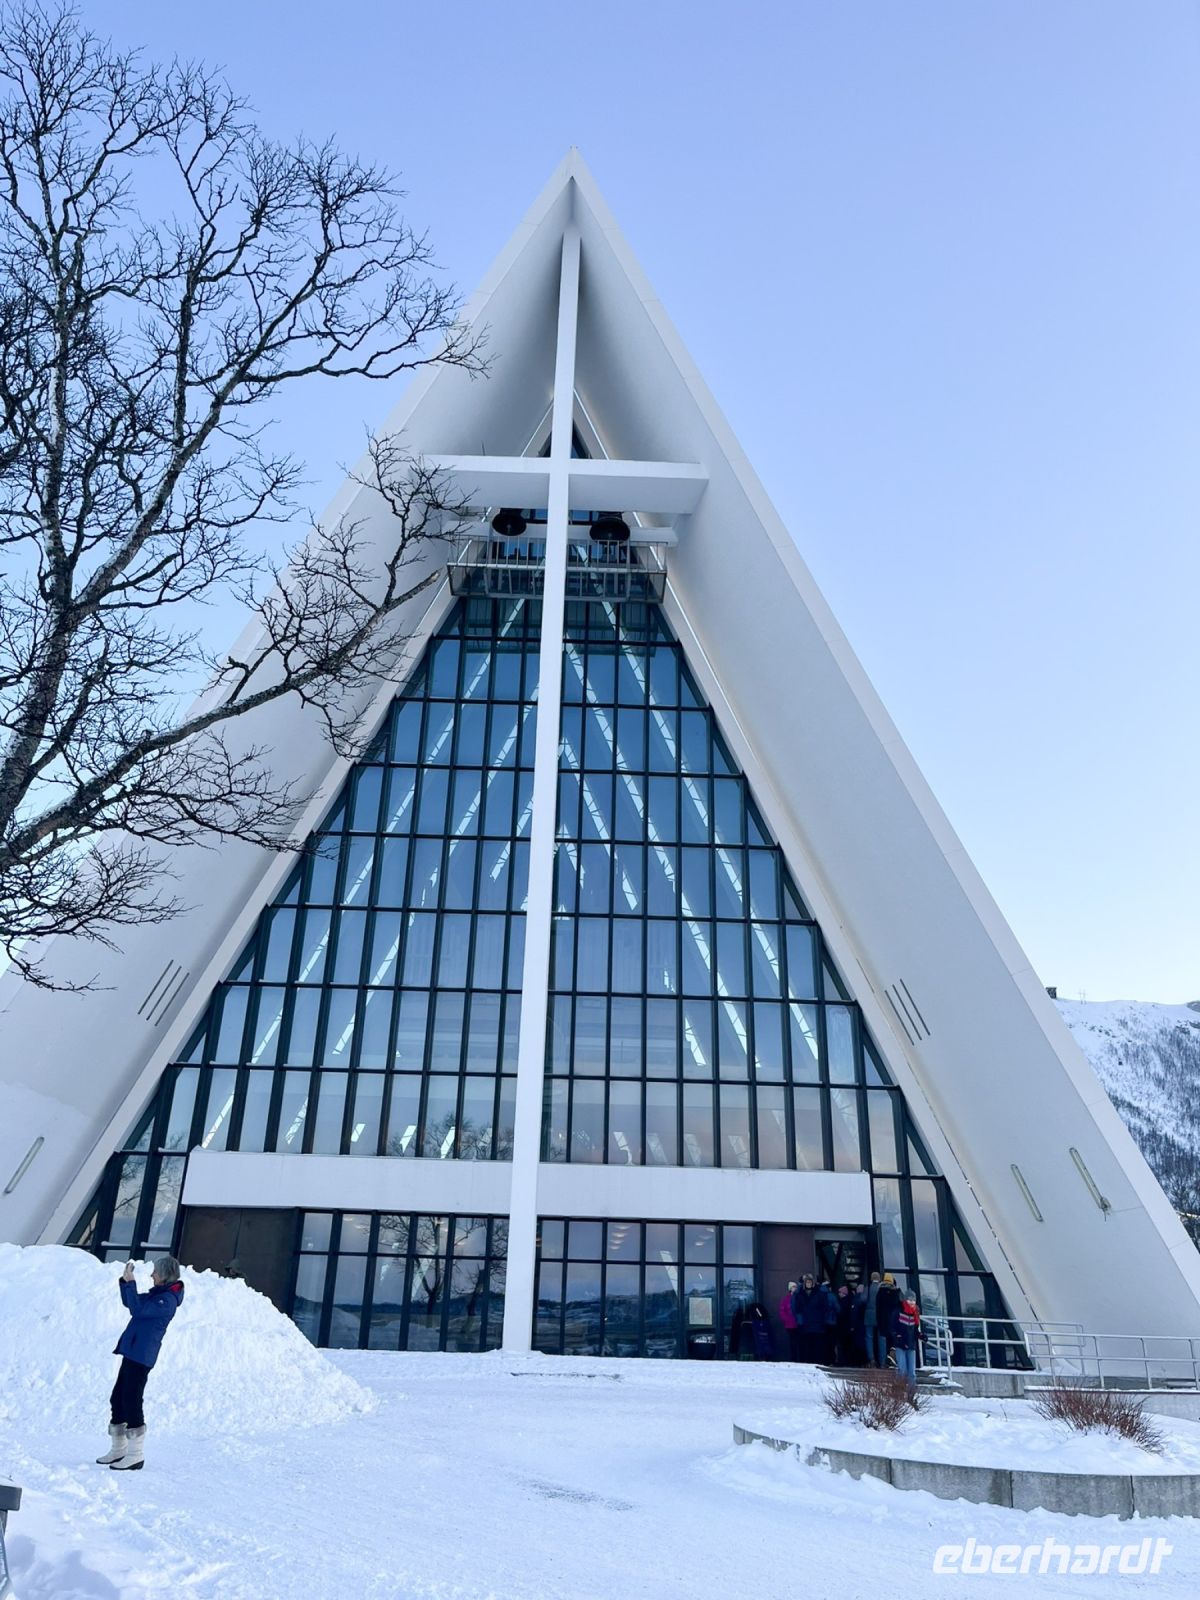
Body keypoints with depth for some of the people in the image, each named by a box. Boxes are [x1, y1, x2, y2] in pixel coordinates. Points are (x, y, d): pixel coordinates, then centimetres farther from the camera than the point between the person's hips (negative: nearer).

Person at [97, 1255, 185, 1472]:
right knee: (117, 1398, 14)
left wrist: (130, 1282, -20)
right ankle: (118, 1450, 25)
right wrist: (125, 1281, 12)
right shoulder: (157, 1294, 16)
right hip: (132, 1352, 10)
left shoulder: (168, 1299, -16)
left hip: (142, 1356, -10)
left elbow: (137, 1309, -25)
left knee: (131, 1401, -8)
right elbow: (130, 1302, 26)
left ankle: (136, 1456, 0)